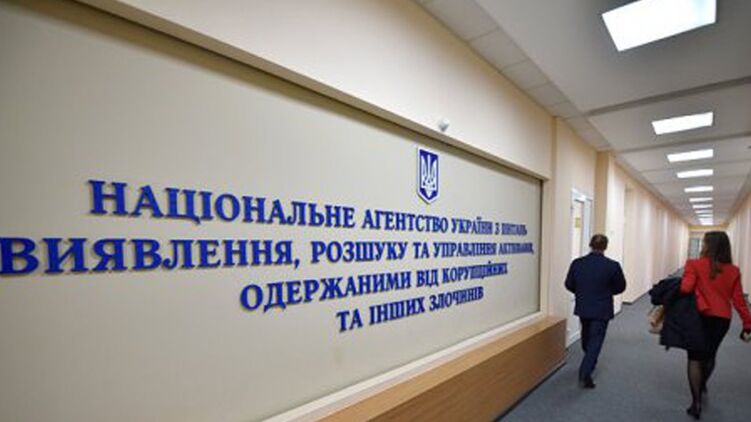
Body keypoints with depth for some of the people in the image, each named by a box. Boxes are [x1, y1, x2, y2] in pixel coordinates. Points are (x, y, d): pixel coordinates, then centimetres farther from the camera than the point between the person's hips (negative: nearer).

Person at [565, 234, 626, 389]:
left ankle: (590, 362, 47)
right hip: (602, 310, -3)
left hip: (582, 308, 3)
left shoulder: (577, 263, -10)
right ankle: (585, 374, -1)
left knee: (587, 336, 24)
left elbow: (569, 285, -2)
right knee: (596, 340, 4)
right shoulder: (612, 265, -16)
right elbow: (620, 287, -3)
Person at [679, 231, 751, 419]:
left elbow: (686, 288, -22)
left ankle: (696, 402, 4)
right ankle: (702, 386, 47)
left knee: (695, 358, 6)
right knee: (710, 354, 24)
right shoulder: (733, 271, 0)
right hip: (723, 319, 5)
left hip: (701, 317, -4)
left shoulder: (695, 264, -14)